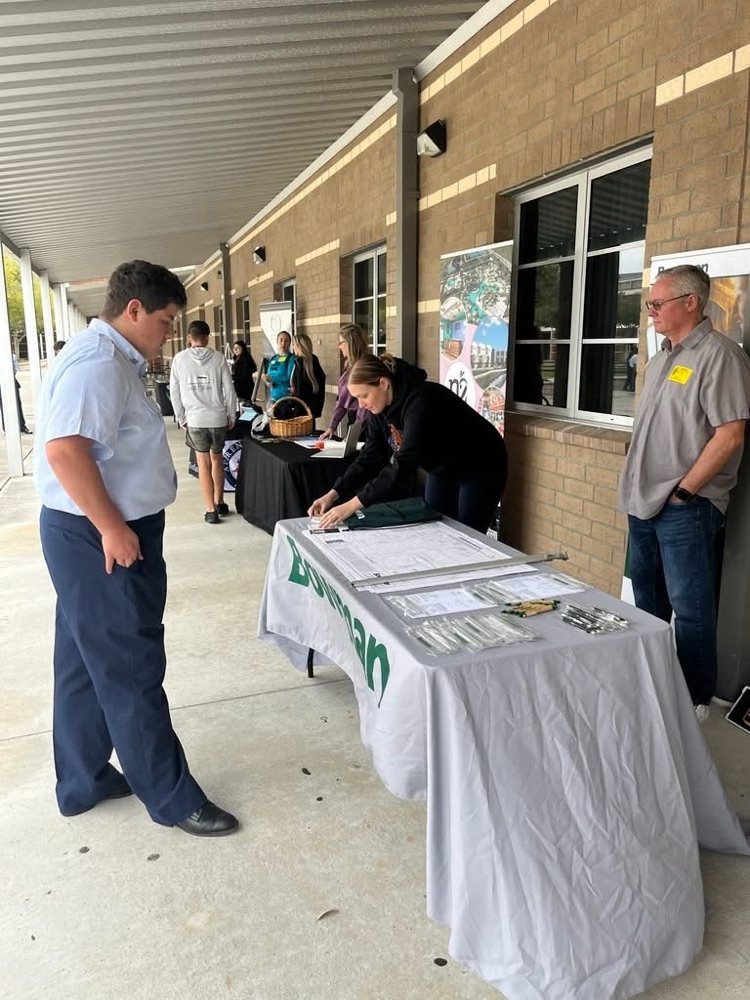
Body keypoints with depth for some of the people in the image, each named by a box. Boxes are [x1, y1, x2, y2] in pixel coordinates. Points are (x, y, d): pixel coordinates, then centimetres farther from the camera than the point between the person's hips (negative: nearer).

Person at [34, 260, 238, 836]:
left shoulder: (111, 360, 15)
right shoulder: (99, 363, -19)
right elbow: (64, 449, -30)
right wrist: (112, 527, -25)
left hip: (94, 535, 11)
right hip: (101, 539, -11)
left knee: (87, 665, 19)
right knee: (132, 671, 1)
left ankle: (82, 782, 35)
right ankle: (172, 798, 16)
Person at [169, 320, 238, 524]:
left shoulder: (179, 359, 0)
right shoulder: (217, 358, -1)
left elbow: (174, 391, 2)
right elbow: (229, 389, -1)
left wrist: (181, 418, 11)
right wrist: (232, 416, 9)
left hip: (195, 419, -1)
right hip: (218, 417, 1)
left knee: (203, 464, 5)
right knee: (217, 459, 18)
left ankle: (211, 510, 4)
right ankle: (219, 502, 26)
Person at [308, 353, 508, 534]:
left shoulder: (419, 401, -35)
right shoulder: (381, 407, -10)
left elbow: (404, 465, -42)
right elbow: (369, 458, -6)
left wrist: (352, 505, -46)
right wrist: (333, 494, -18)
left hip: (479, 467, -8)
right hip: (442, 469, 8)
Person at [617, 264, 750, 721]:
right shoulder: (662, 358, 14)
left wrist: (683, 491, -17)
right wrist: (637, 486, 13)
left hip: (686, 507, -9)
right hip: (645, 502, 9)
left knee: (690, 608, 1)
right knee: (647, 596, 18)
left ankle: (697, 700, 17)